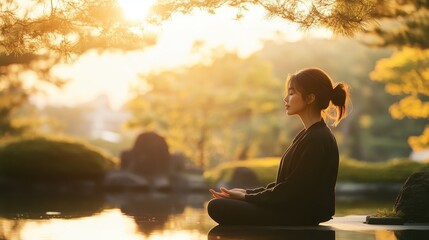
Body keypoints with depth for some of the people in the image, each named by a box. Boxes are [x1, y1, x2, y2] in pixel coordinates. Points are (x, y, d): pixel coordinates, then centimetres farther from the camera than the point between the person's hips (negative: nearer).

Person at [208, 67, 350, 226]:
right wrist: (247, 192, 5)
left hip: (299, 218, -10)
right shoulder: (307, 135, 16)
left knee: (217, 206, -16)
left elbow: (291, 191, -19)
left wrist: (246, 197, -11)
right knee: (217, 205, 13)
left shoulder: (318, 140, -17)